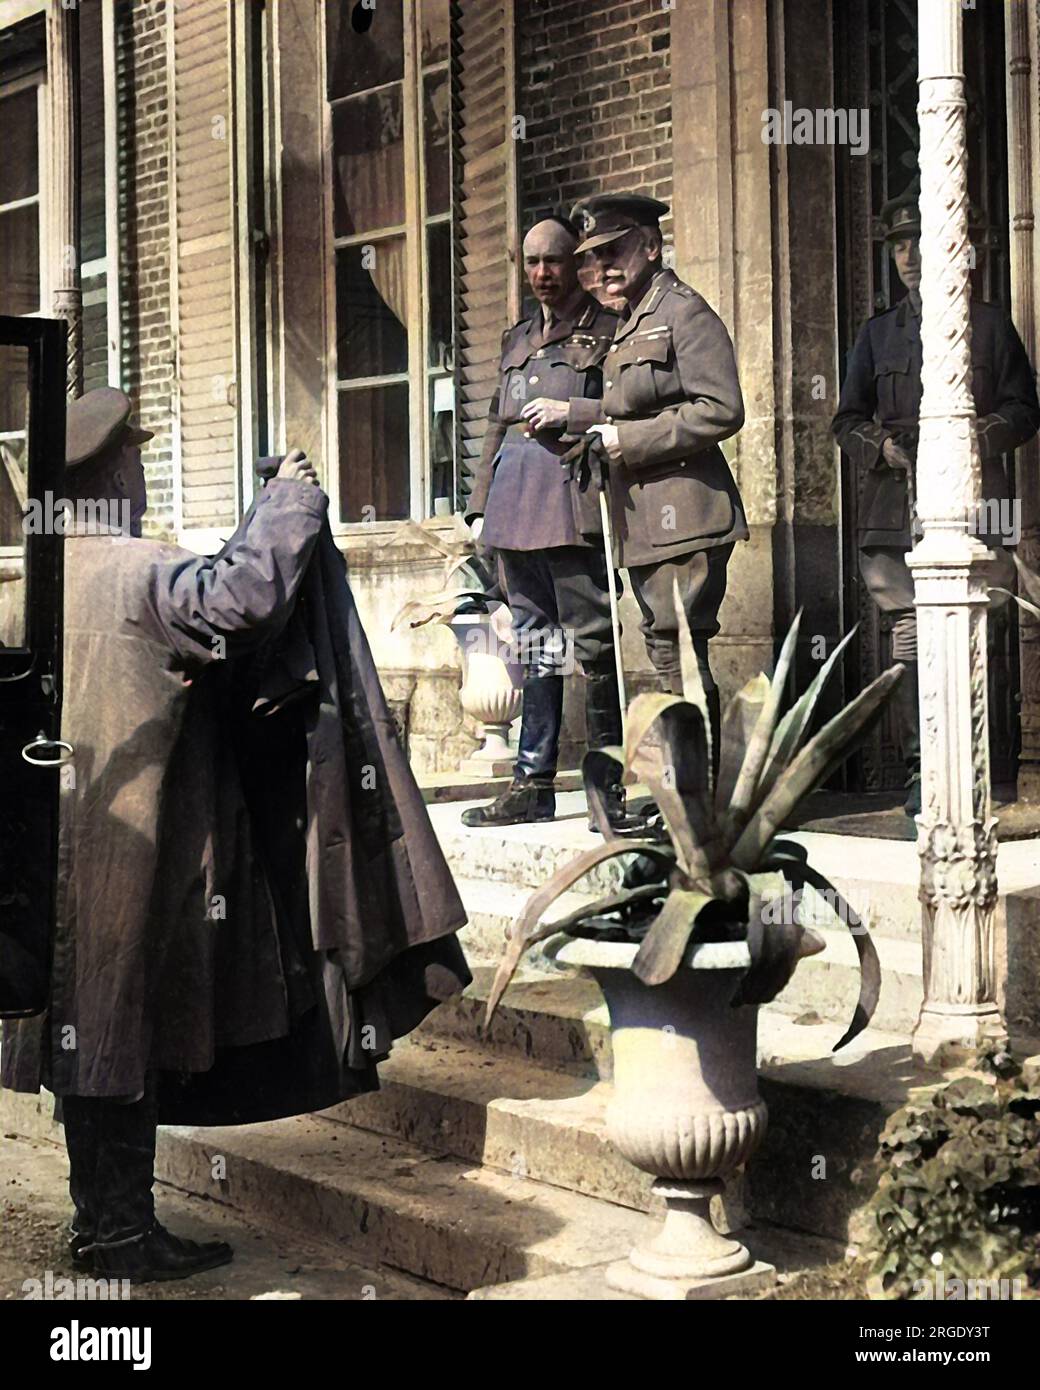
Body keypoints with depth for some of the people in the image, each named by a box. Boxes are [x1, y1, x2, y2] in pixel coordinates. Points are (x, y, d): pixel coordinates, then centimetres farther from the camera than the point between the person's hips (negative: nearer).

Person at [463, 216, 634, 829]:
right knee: (534, 644, 9)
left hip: (574, 506, -7)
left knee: (593, 642, -7)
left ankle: (612, 784, 0)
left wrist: (570, 413, -15)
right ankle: (533, 783, 14)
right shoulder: (518, 338, 22)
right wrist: (481, 503, 18)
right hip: (516, 507, 7)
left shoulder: (607, 329, 2)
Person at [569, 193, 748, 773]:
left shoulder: (684, 311, -8)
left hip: (685, 516, -10)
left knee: (680, 651, -10)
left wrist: (624, 440, -16)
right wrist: (569, 415, 11)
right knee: (668, 658, 11)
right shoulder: (632, 324, 21)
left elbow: (721, 411, -17)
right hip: (646, 523, 10)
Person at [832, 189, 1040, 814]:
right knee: (911, 646, -3)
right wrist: (882, 447, -3)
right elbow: (848, 419, 18)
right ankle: (921, 772, 2)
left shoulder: (990, 323, 11)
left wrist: (972, 437, -9)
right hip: (898, 510, 2)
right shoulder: (880, 333, 17)